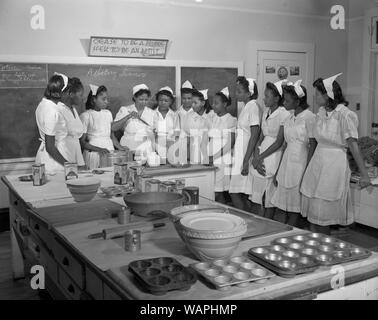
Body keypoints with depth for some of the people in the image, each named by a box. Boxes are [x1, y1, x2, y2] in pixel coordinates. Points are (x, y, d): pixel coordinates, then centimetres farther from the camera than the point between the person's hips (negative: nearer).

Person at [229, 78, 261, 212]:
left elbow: (254, 136, -17)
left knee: (235, 194, -7)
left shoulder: (253, 107, -12)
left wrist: (246, 161, -20)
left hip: (247, 155, -9)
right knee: (243, 196, 11)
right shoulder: (245, 107, 14)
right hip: (240, 154, 9)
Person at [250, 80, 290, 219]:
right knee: (259, 195, 8)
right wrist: (256, 157, -4)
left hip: (274, 154, -7)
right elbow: (261, 136, 10)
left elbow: (279, 142, -13)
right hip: (262, 152, 7)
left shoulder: (284, 114, -12)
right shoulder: (266, 112, 10)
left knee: (270, 198, 1)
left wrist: (259, 157, -9)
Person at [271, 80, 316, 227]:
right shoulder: (289, 118, 12)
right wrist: (278, 171, 15)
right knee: (280, 206, 7)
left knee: (294, 209, 2)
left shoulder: (309, 117, -10)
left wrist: (307, 172, -15)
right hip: (286, 162, 7)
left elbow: (313, 146, -11)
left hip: (300, 163, -7)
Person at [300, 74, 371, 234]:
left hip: (334, 163, -7)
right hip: (317, 161, 7)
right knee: (311, 211, 10)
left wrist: (364, 174, -14)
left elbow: (353, 145, -15)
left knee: (323, 215, 0)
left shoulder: (344, 114, -15)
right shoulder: (321, 112, 6)